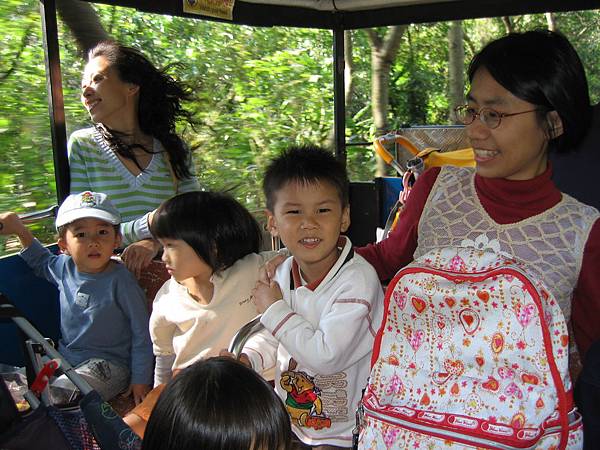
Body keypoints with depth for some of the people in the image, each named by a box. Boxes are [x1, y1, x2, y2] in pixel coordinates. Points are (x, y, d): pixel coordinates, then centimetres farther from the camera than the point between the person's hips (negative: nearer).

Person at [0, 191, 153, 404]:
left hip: (107, 364, -7)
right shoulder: (64, 267, 2)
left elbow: (142, 335, -11)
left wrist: (140, 380, -11)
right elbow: (41, 262, 30)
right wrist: (20, 230, 18)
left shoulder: (120, 282, -17)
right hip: (65, 358, 7)